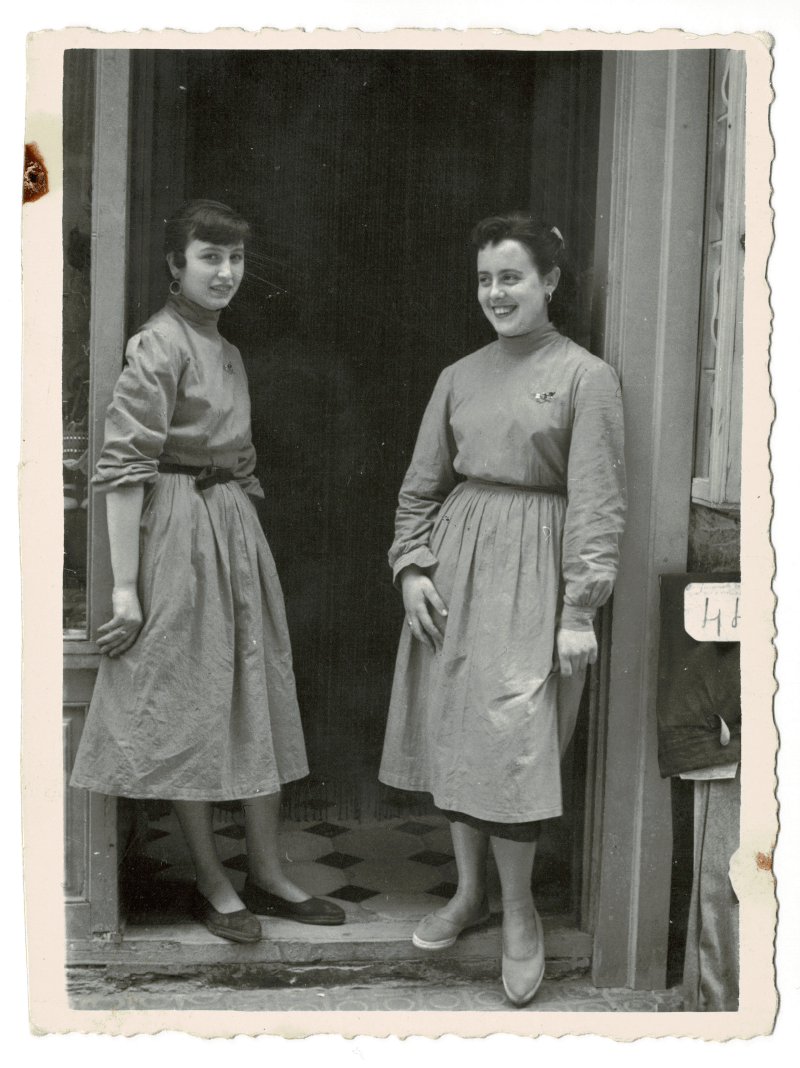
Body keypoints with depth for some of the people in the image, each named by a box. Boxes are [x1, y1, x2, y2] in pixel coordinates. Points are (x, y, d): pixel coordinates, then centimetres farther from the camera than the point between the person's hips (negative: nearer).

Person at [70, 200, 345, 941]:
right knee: (186, 706, 2)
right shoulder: (157, 346, -11)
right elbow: (124, 465, -16)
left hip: (237, 530, 9)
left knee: (259, 699, 11)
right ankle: (211, 882, 15)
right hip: (178, 533, -8)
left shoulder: (228, 352, 14)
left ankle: (267, 873, 22)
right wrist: (125, 587, -19)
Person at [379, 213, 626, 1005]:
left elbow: (597, 500, -8)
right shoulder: (460, 376, 11)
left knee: (511, 738, -9)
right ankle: (469, 891, 25)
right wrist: (412, 567, 2)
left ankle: (519, 912, 11)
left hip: (531, 567, -5)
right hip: (455, 561, 5)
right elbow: (422, 483, 14)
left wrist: (580, 608, -12)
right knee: (451, 725, 8)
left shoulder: (585, 376, -4)